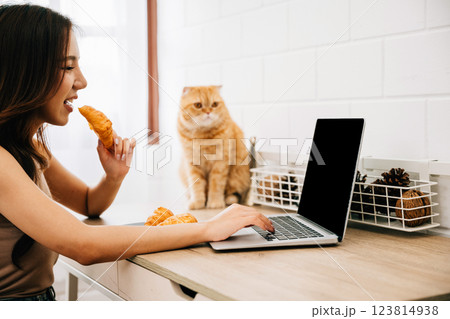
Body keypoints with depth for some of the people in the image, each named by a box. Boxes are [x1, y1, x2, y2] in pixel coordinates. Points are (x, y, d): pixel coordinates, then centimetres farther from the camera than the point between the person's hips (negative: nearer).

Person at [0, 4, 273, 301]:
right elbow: (83, 245, -27)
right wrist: (207, 229, -23)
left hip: (40, 295, 8)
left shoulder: (28, 145, 8)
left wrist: (115, 175, -3)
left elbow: (89, 204, 21)